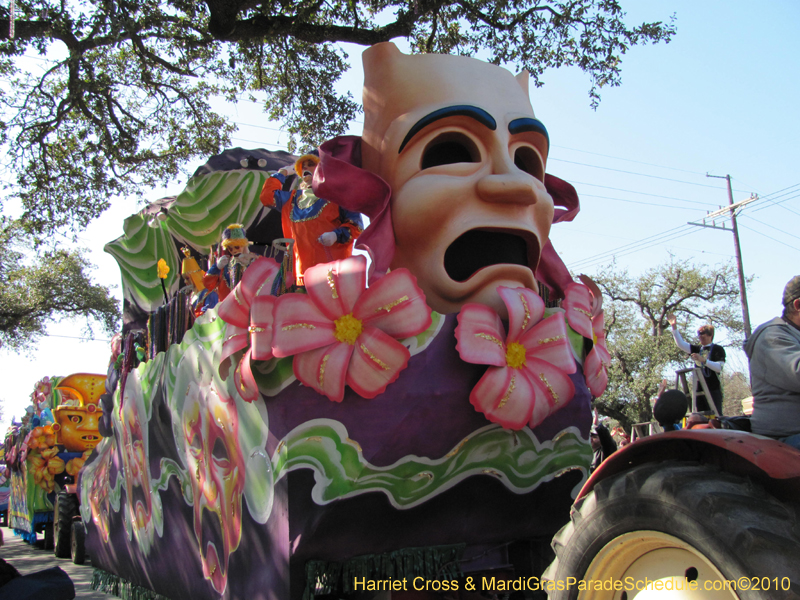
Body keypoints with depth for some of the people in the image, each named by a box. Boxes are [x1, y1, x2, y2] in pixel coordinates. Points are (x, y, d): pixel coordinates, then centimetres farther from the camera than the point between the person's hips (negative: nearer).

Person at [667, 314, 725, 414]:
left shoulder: (718, 349, 1)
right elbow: (681, 344, 6)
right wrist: (674, 327, -2)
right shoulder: (697, 348, 17)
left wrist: (703, 360, -23)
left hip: (713, 390, -5)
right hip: (700, 390, 5)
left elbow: (719, 367, -11)